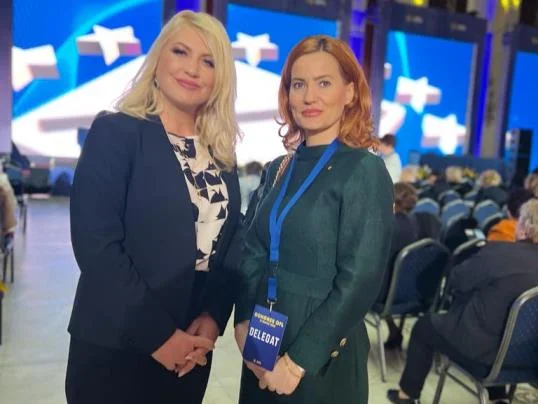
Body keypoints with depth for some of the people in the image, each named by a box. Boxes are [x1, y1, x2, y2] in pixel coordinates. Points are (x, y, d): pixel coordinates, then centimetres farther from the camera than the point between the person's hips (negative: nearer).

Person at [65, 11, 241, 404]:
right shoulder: (115, 132, -10)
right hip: (115, 349, -5)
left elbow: (230, 243, 4)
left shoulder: (221, 152, 6)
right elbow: (96, 244, -17)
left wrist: (212, 317, -8)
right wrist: (157, 334, -17)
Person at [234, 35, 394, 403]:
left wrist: (299, 360, -15)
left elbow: (359, 282, -17)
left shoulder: (365, 171, -14)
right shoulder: (280, 169, 3)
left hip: (322, 360, -5)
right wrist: (244, 322, -5)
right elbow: (253, 254, 7)